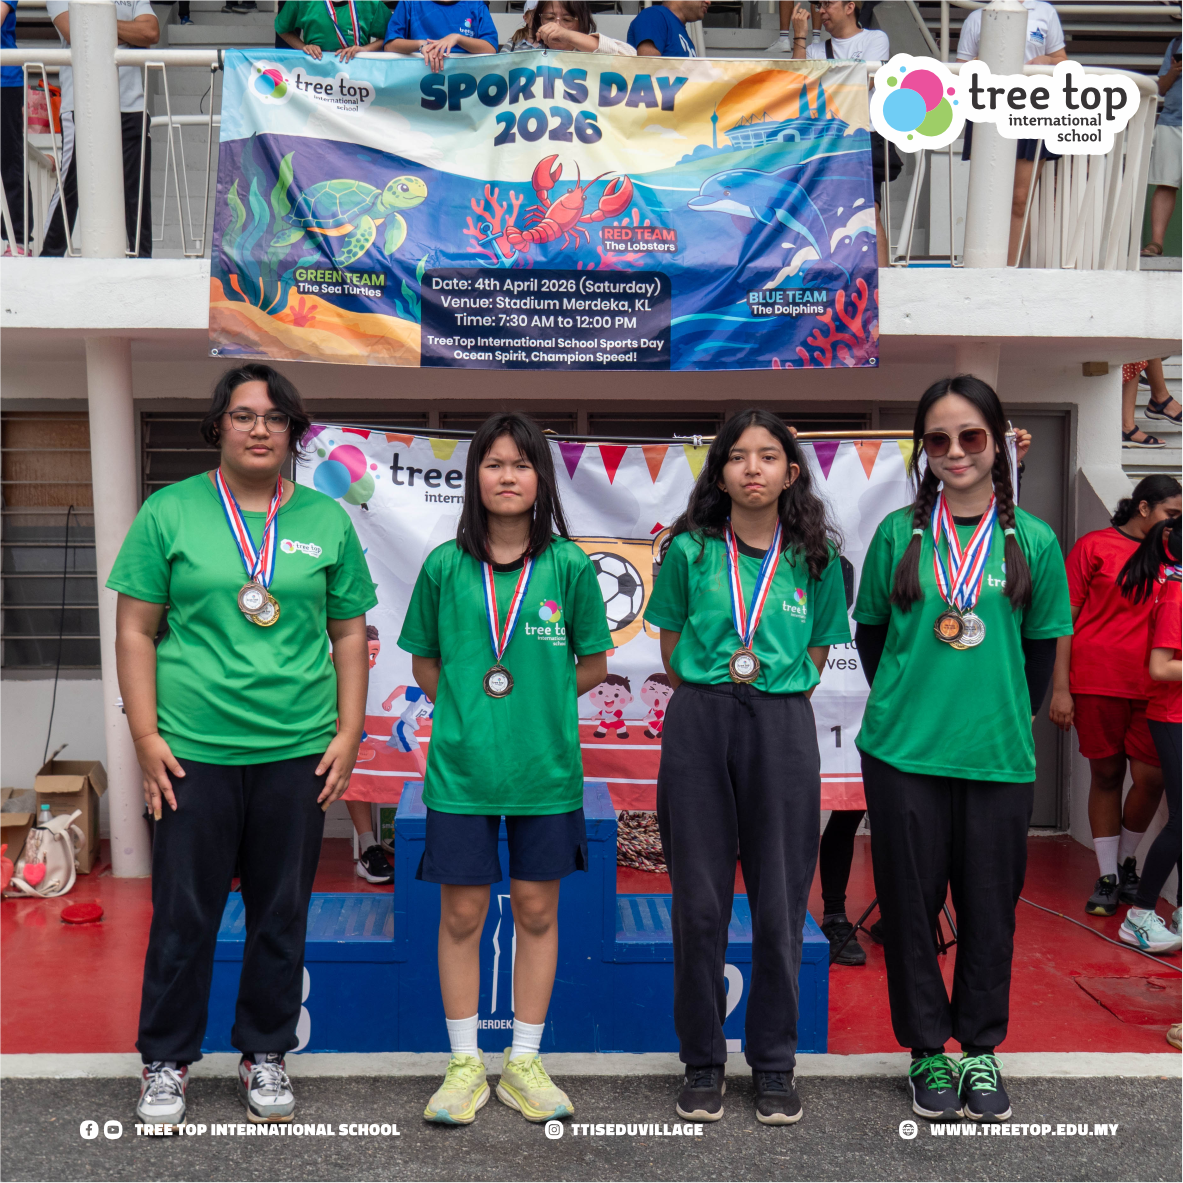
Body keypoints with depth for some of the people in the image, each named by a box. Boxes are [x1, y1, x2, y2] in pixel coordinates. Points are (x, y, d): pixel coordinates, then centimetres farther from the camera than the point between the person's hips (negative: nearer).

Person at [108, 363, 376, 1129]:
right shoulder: (170, 512, 1)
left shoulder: (327, 520, 6)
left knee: (283, 914, 12)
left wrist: (348, 733, 2)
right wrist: (147, 737, -5)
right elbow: (136, 630, 1)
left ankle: (266, 1055, 30)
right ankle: (168, 1061, 27)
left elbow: (349, 634, 9)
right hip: (193, 752, -1)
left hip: (298, 753, 2)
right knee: (183, 913, 7)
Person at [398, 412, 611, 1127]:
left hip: (546, 767, 0)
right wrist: (468, 707, -2)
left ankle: (525, 1064, 26)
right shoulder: (445, 566, 0)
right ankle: (466, 1066, 24)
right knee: (462, 912, 7)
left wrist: (534, 696, -2)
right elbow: (425, 664, 10)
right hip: (460, 767, 0)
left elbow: (595, 665, 6)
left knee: (536, 910, 9)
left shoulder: (569, 566, -2)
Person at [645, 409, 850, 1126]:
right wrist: (713, 697, 6)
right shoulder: (690, 550, 4)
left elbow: (817, 654, 12)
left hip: (782, 726, 0)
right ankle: (703, 1061, 19)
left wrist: (771, 699, 4)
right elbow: (672, 649, 11)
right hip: (698, 724, 0)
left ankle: (775, 1063, 21)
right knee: (699, 898, 4)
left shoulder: (816, 560, 6)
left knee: (780, 900, 5)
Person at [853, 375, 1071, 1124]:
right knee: (911, 902, 8)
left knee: (989, 905, 9)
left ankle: (981, 1048, 28)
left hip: (999, 756, 0)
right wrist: (906, 705, 6)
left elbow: (1041, 648, 9)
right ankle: (927, 1049, 25)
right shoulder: (899, 532, 1)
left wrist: (1009, 719, 5)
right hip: (903, 754, 0)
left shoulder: (1033, 540, 2)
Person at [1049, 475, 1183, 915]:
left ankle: (1126, 862, 24)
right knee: (1106, 775, 6)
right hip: (1097, 683, -3)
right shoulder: (1094, 546, 2)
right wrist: (1060, 688, -7)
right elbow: (1064, 617, -1)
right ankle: (1107, 878, 18)